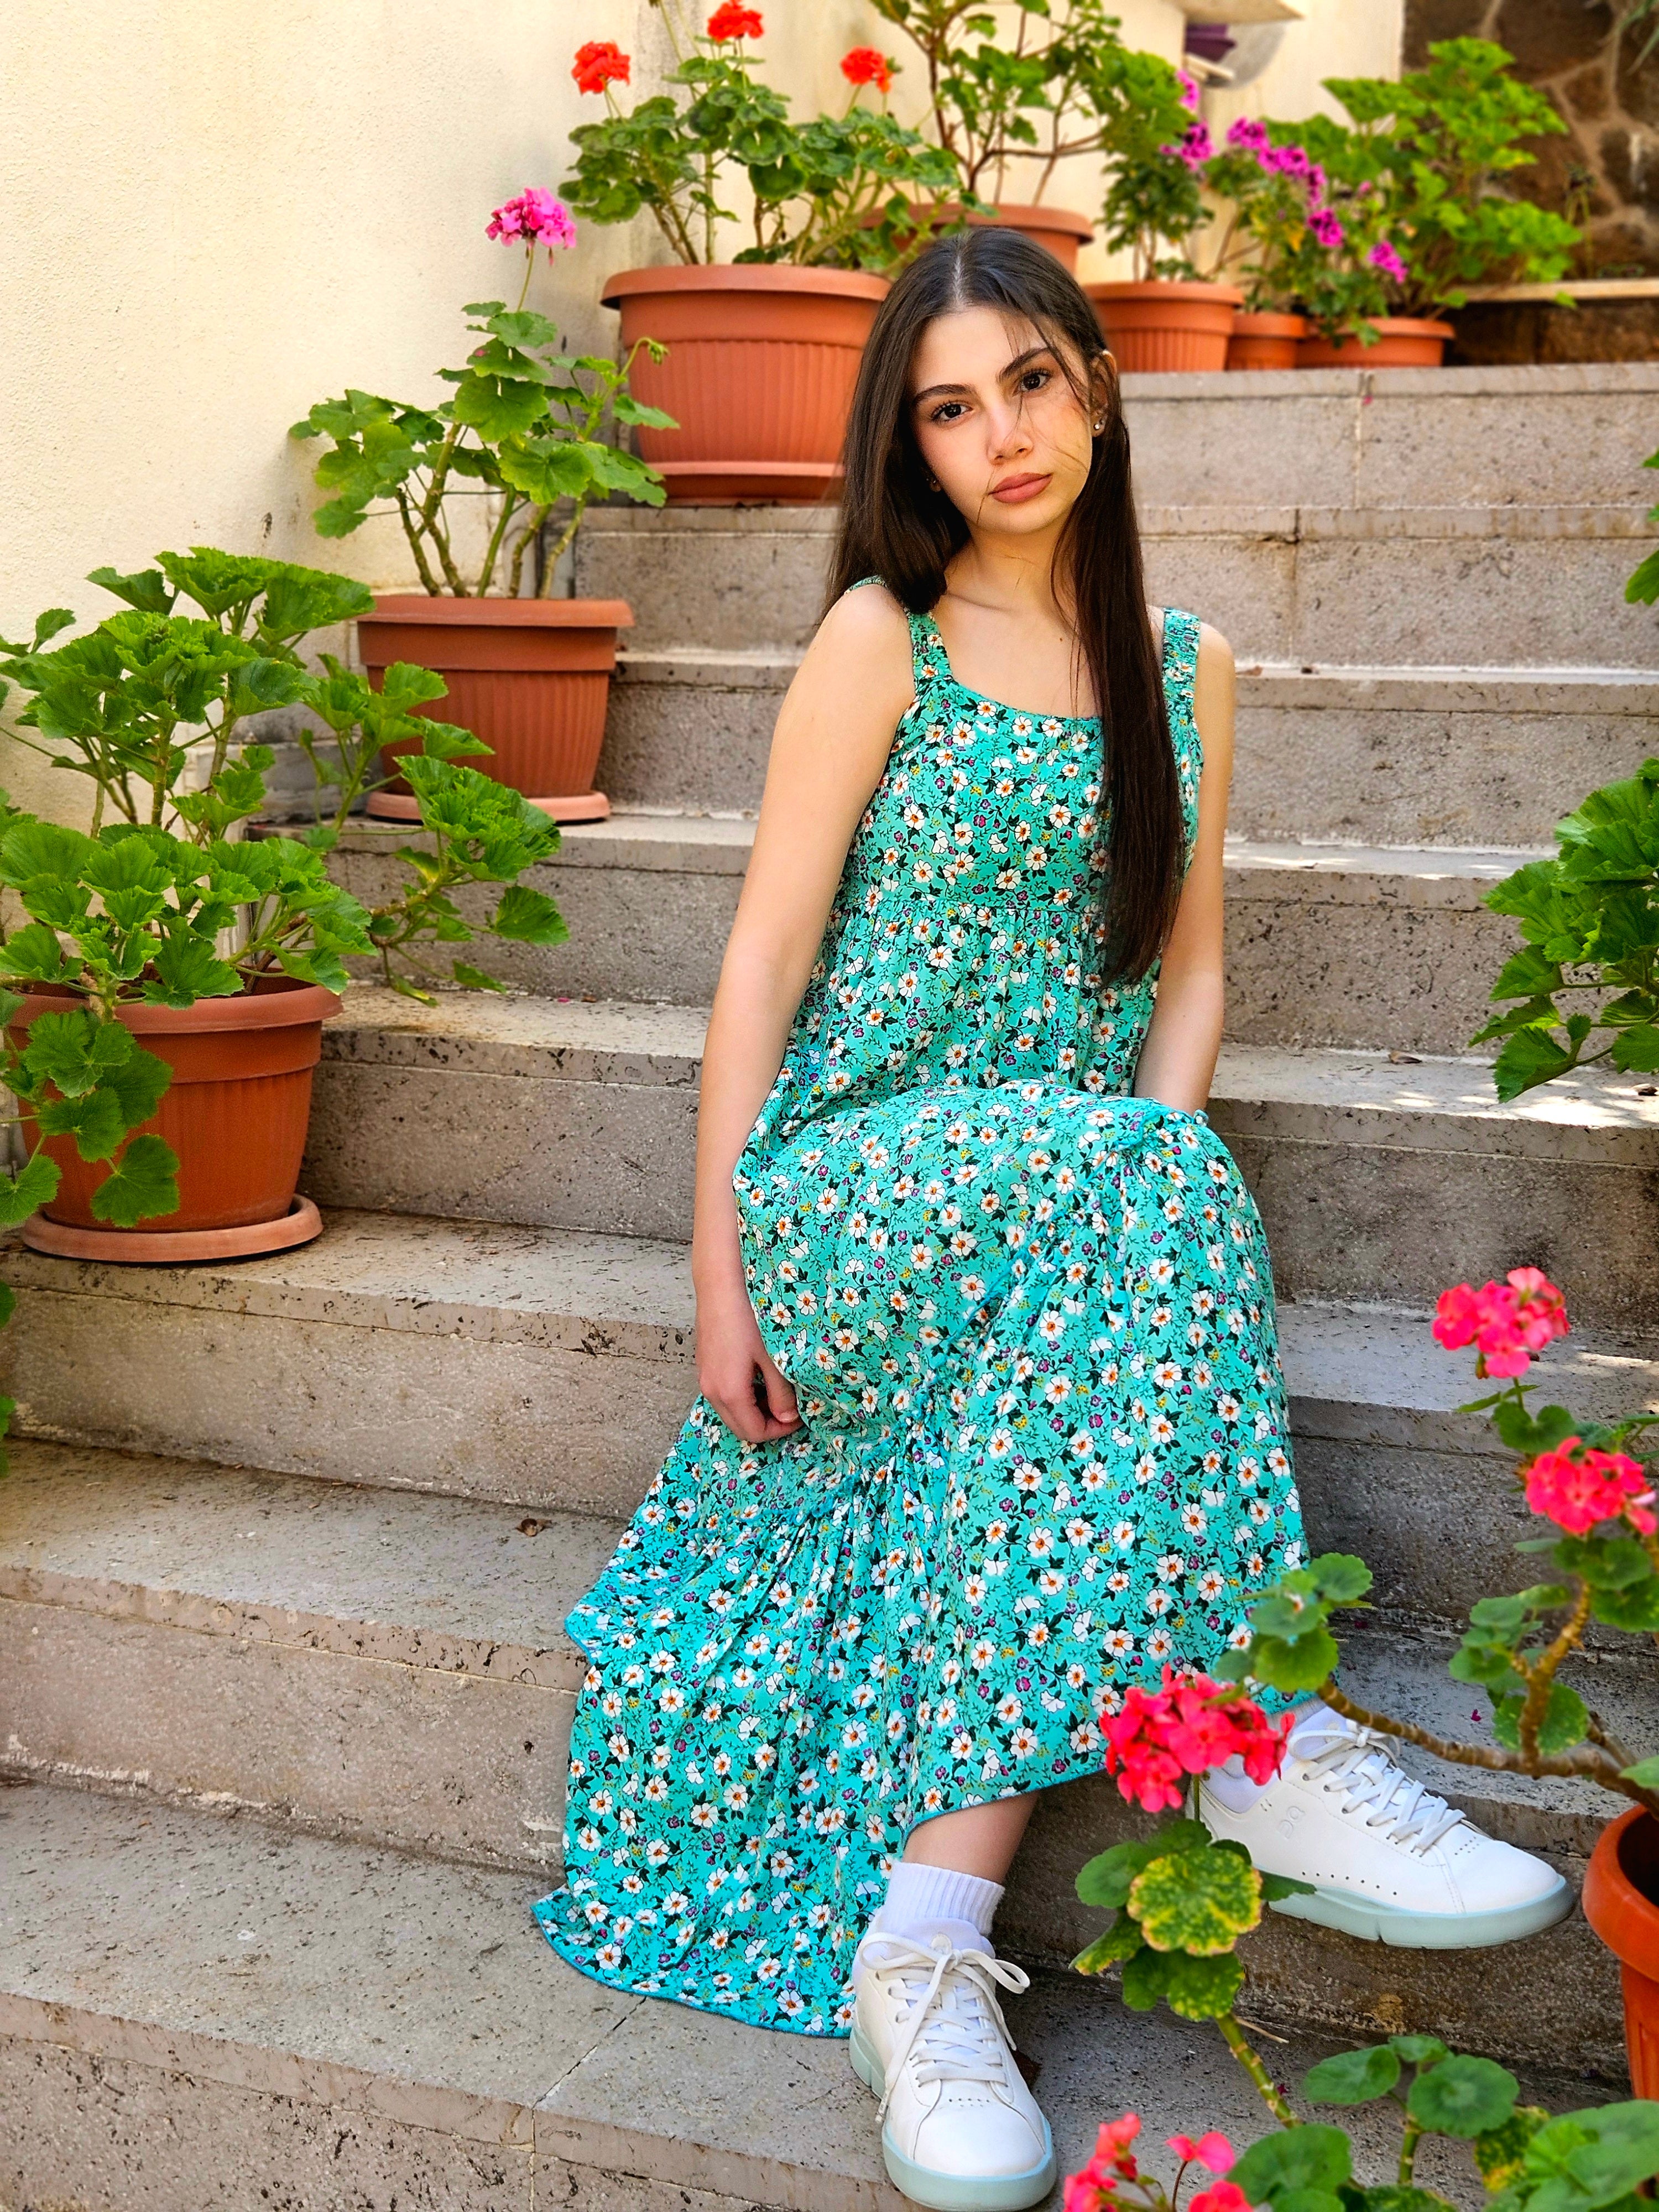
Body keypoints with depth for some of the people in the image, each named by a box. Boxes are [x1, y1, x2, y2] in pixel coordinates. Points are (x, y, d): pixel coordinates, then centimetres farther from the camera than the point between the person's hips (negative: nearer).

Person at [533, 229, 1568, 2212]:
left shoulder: (1185, 668, 13)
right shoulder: (882, 637, 0)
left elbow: (1186, 971, 12)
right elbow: (764, 959, -3)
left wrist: (1150, 1191, -9)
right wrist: (719, 1274, -11)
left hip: (1076, 1188, 3)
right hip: (857, 1180, -3)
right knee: (1126, 1198, -35)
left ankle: (924, 1939, -32)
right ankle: (1260, 1738, -33)